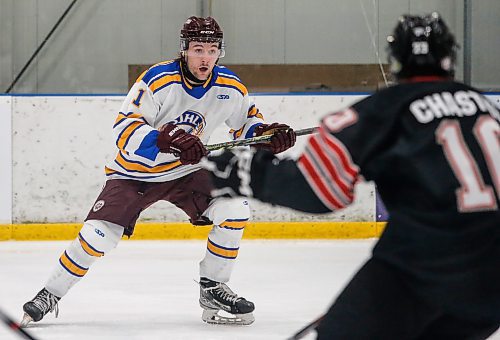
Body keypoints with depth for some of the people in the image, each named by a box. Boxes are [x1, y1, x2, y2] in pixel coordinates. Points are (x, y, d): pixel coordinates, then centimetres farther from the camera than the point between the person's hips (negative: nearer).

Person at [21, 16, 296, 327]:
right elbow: (125, 127, -27)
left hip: (186, 172, 4)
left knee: (235, 210, -18)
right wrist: (166, 141, -43)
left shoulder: (230, 88, -9)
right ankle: (50, 295, 5)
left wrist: (268, 134, -14)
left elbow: (247, 119, 8)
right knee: (97, 236, -16)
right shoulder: (158, 80, -24)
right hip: (135, 173, -4)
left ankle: (213, 288, -1)